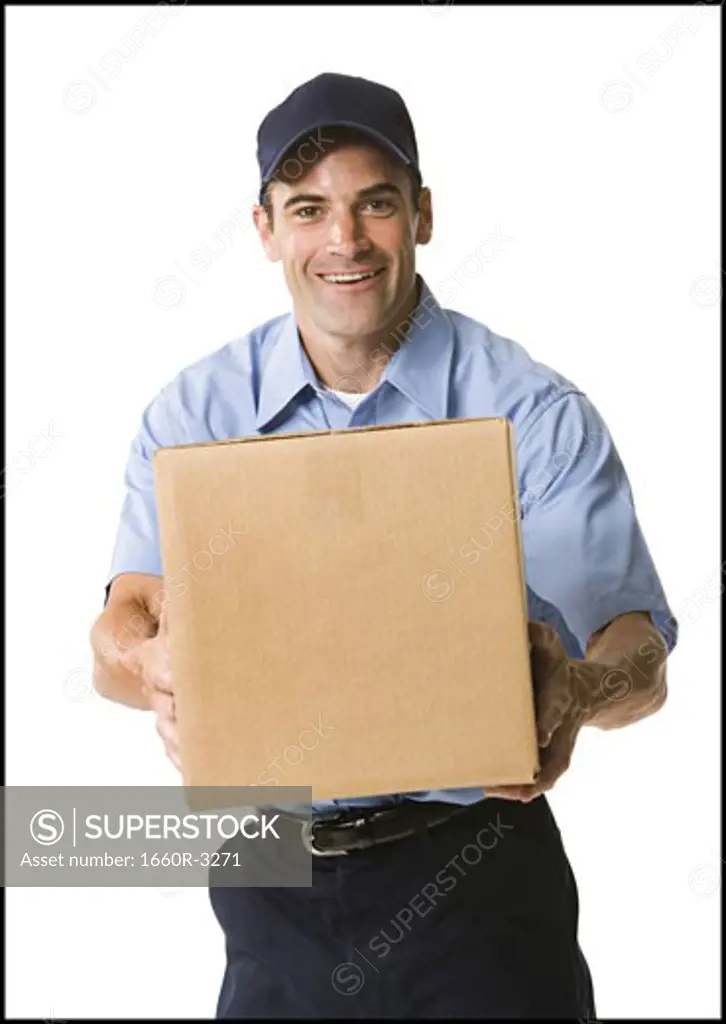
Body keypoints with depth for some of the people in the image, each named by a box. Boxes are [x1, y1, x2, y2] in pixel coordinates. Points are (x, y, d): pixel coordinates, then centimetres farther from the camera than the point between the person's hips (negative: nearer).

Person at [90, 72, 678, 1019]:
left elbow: (638, 657, -14)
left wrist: (575, 693, -38)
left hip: (468, 874, -2)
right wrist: (156, 672, -33)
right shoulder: (194, 413, -1)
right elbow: (123, 628, -9)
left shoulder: (532, 412, -10)